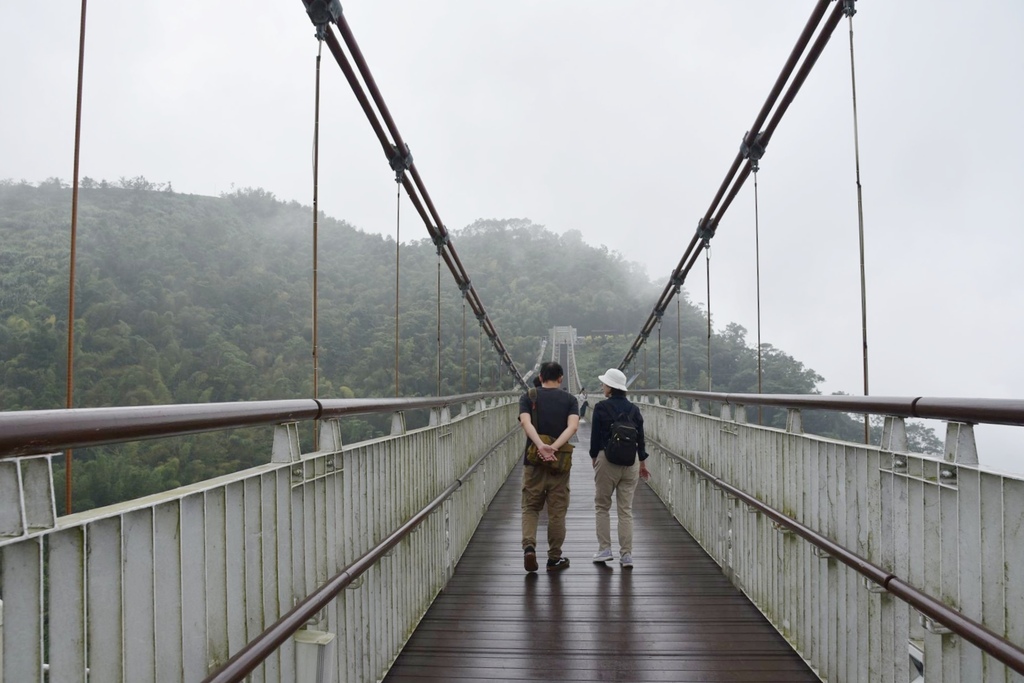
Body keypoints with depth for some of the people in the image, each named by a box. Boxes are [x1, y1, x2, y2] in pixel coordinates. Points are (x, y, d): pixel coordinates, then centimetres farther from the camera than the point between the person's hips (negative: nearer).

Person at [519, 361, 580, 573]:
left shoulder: (528, 397, 3)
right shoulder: (570, 399, 3)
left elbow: (525, 422, -16)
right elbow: (573, 426, -14)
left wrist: (541, 446, -25)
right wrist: (554, 447, -21)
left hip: (533, 460, 0)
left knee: (530, 507, 11)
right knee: (557, 511, 9)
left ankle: (529, 547, -9)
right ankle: (554, 558, 17)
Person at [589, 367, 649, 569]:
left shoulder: (601, 407, -9)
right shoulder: (634, 409, 5)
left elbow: (595, 436, -6)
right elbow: (640, 438, 9)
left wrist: (594, 458, 10)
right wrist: (642, 464, 20)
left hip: (607, 460, -4)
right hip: (631, 461, 4)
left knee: (602, 506, 12)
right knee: (626, 509, 8)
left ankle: (604, 550, 11)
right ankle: (626, 555, 8)